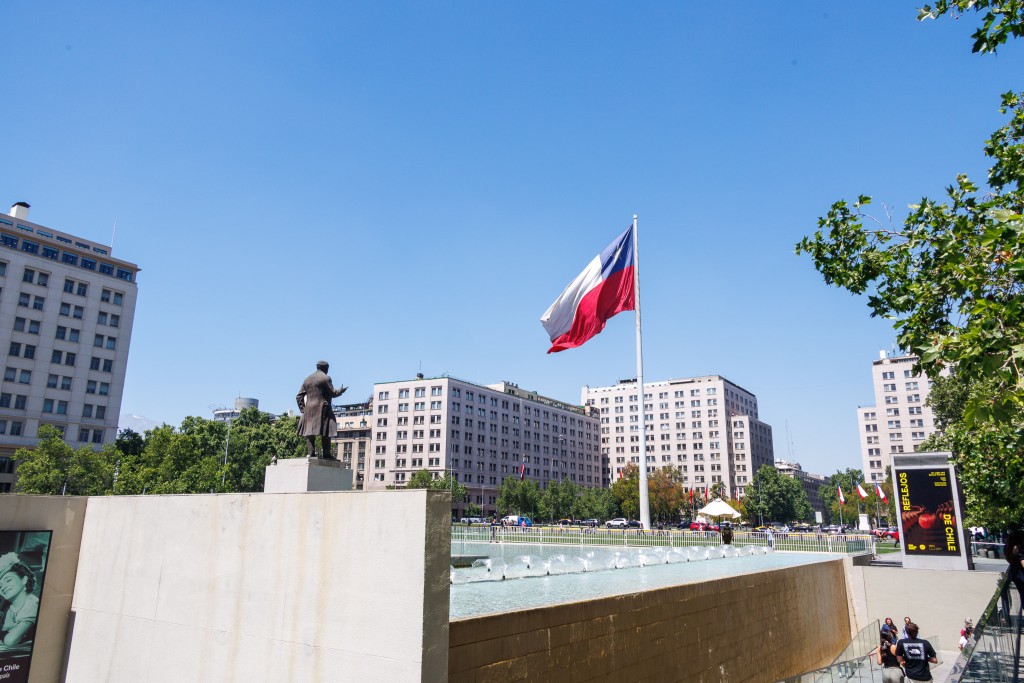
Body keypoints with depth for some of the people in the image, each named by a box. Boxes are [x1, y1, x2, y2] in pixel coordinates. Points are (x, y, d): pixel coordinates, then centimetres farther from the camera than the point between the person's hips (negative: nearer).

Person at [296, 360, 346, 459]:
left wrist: (303, 409, 15)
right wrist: (341, 391, 12)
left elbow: (299, 397, 14)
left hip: (309, 410, 6)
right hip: (322, 409, -6)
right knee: (326, 433, -5)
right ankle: (326, 453, -9)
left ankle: (310, 452, 2)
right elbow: (333, 393, -7)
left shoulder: (307, 379, 17)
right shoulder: (325, 378, -3)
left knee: (310, 431, 7)